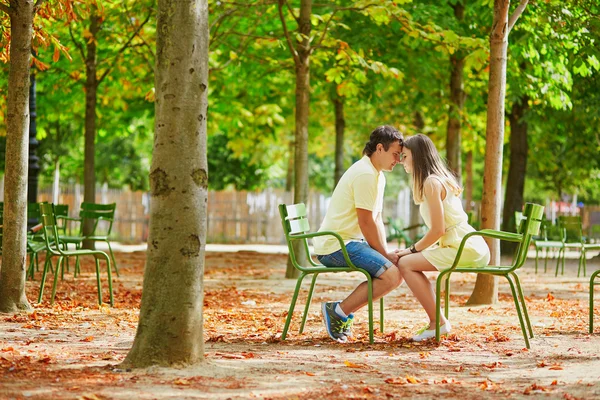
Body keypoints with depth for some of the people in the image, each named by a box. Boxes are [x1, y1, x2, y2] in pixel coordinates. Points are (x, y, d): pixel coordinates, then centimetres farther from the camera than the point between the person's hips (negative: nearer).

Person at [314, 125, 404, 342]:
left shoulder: (378, 176, 18)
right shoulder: (365, 174, -16)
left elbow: (377, 220, 16)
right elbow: (367, 223, -16)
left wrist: (387, 252, 4)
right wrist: (386, 254, -8)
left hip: (350, 242, 11)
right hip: (335, 245, -11)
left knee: (398, 266, 9)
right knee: (391, 275, -21)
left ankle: (343, 313, 6)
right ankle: (338, 312, -14)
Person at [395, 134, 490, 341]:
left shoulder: (431, 182, -12)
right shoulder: (441, 179, 18)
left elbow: (438, 230, -16)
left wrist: (412, 249, -3)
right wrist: (415, 249, 12)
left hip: (465, 249, -10)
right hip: (470, 247, 10)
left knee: (405, 264, -9)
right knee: (410, 262, 16)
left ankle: (438, 322, -7)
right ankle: (436, 322, 12)